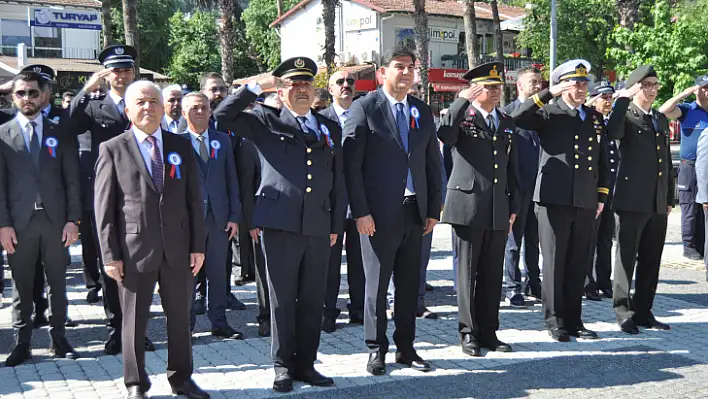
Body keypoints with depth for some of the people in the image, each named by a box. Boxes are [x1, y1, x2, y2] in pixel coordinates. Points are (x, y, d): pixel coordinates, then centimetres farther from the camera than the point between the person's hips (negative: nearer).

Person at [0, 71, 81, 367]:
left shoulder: (59, 132, 7)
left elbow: (72, 179, 3)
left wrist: (72, 219, -4)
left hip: (55, 220, 1)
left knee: (57, 283, 8)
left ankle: (58, 339, 18)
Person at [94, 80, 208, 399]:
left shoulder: (181, 146, 8)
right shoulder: (113, 150, 0)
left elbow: (194, 199, 7)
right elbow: (104, 207, -3)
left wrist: (198, 245, 2)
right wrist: (110, 254, -8)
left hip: (178, 249, 3)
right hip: (134, 250, -2)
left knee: (180, 317, 12)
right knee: (134, 321, 8)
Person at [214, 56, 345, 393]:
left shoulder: (331, 129, 15)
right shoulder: (266, 121, 5)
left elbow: (338, 181, 15)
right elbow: (223, 116, -5)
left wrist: (336, 224, 12)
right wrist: (257, 86, -5)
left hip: (319, 226, 3)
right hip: (280, 223, -3)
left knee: (313, 300, 10)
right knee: (282, 299, 4)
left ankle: (306, 363, 22)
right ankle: (283, 366, 17)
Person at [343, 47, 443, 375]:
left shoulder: (422, 112, 12)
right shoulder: (365, 108, -4)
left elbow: (432, 163, 14)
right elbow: (351, 163, -8)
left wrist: (434, 209, 8)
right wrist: (360, 211, -13)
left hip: (415, 212, 5)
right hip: (379, 213, -5)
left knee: (409, 284, 12)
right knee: (377, 284, 4)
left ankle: (406, 347, 24)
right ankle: (376, 349, 18)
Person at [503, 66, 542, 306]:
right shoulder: (507, 113, -3)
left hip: (539, 185, 5)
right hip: (518, 186, -5)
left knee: (534, 238, 13)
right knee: (514, 239, 1)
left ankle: (533, 282, 23)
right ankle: (512, 287, 8)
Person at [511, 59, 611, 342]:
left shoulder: (595, 118, 16)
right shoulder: (548, 114, 1)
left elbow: (602, 160, 19)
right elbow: (517, 118, -18)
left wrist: (602, 196, 13)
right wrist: (548, 93, -18)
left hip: (586, 202, 5)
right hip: (554, 200, -4)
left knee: (578, 265, 9)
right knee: (554, 263, 2)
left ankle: (573, 320, 20)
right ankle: (555, 321, 12)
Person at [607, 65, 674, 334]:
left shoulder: (661, 119, 18)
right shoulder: (626, 116, -2)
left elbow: (667, 161, 20)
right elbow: (613, 133, -27)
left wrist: (669, 198, 16)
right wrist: (624, 99, -20)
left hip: (658, 204, 7)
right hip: (632, 202, -6)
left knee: (651, 261, 11)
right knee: (627, 259, 0)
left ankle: (642, 311, 21)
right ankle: (623, 313, 8)